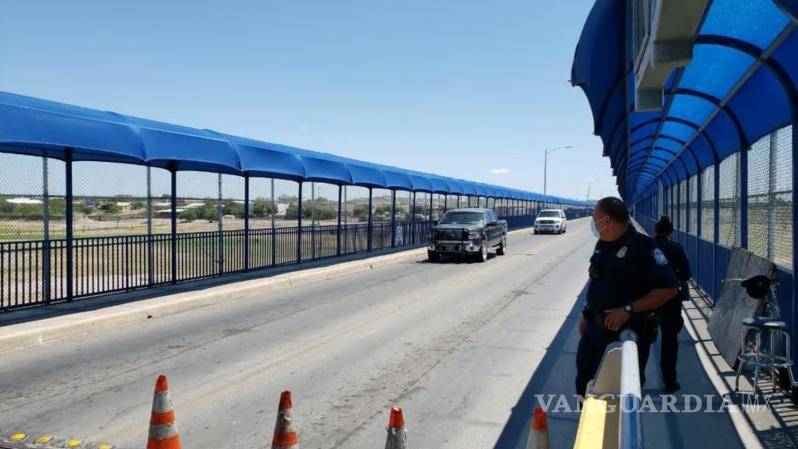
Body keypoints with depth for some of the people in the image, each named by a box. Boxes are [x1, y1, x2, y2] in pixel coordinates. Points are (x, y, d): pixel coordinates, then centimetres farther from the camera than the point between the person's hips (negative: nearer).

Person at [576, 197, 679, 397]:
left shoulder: (642, 245, -17)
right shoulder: (602, 244, 8)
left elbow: (668, 289, -20)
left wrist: (628, 309, -24)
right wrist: (587, 316, 16)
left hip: (627, 333, -7)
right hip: (594, 329, 7)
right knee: (584, 383, 15)